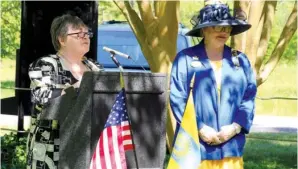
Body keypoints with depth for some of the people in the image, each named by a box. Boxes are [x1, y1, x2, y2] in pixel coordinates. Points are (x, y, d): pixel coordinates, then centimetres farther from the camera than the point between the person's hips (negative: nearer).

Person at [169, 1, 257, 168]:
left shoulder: (240, 60, 12)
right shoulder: (186, 58, 2)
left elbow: (249, 98, 9)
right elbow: (177, 98, -3)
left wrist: (235, 126, -6)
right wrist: (199, 128, -12)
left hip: (231, 144, 3)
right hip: (195, 145, -3)